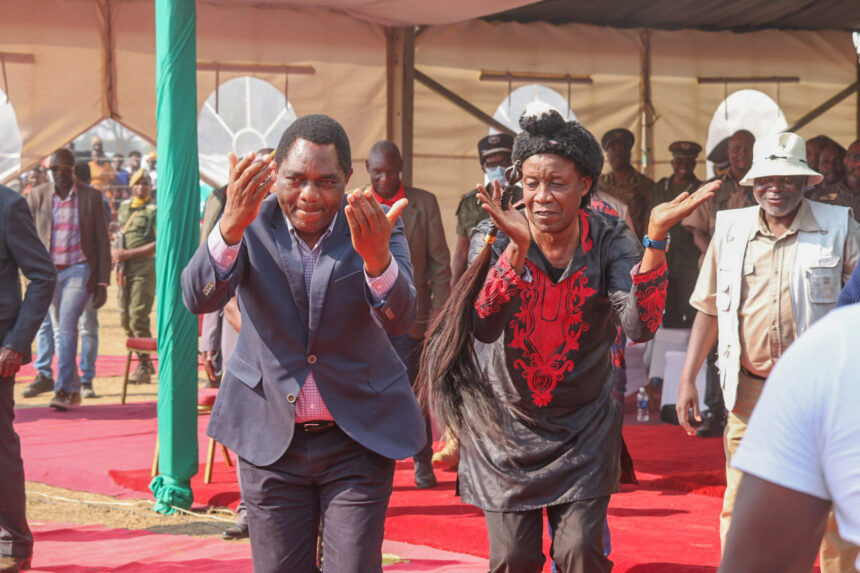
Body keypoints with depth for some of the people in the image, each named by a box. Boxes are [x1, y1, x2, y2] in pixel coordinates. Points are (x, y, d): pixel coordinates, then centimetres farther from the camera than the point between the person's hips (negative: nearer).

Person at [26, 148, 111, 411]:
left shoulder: (91, 197, -1)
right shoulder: (37, 197, 2)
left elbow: (102, 242, 1)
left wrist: (102, 283, -2)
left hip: (79, 270, -3)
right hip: (48, 271, 3)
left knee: (67, 325, -18)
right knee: (60, 332, 8)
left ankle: (62, 389, -20)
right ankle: (74, 390, 17)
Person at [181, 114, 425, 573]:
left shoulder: (375, 226, -6)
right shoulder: (252, 224, -5)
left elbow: (400, 319, -21)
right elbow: (199, 298, -21)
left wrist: (377, 256, -43)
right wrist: (232, 225, -41)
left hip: (358, 439, -1)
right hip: (270, 436, 1)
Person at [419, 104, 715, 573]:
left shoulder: (608, 240, -12)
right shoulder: (494, 239, -12)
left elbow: (640, 326, -26)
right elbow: (484, 328, -26)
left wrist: (656, 238, -36)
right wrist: (518, 246, -37)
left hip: (584, 425, 0)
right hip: (507, 423, 0)